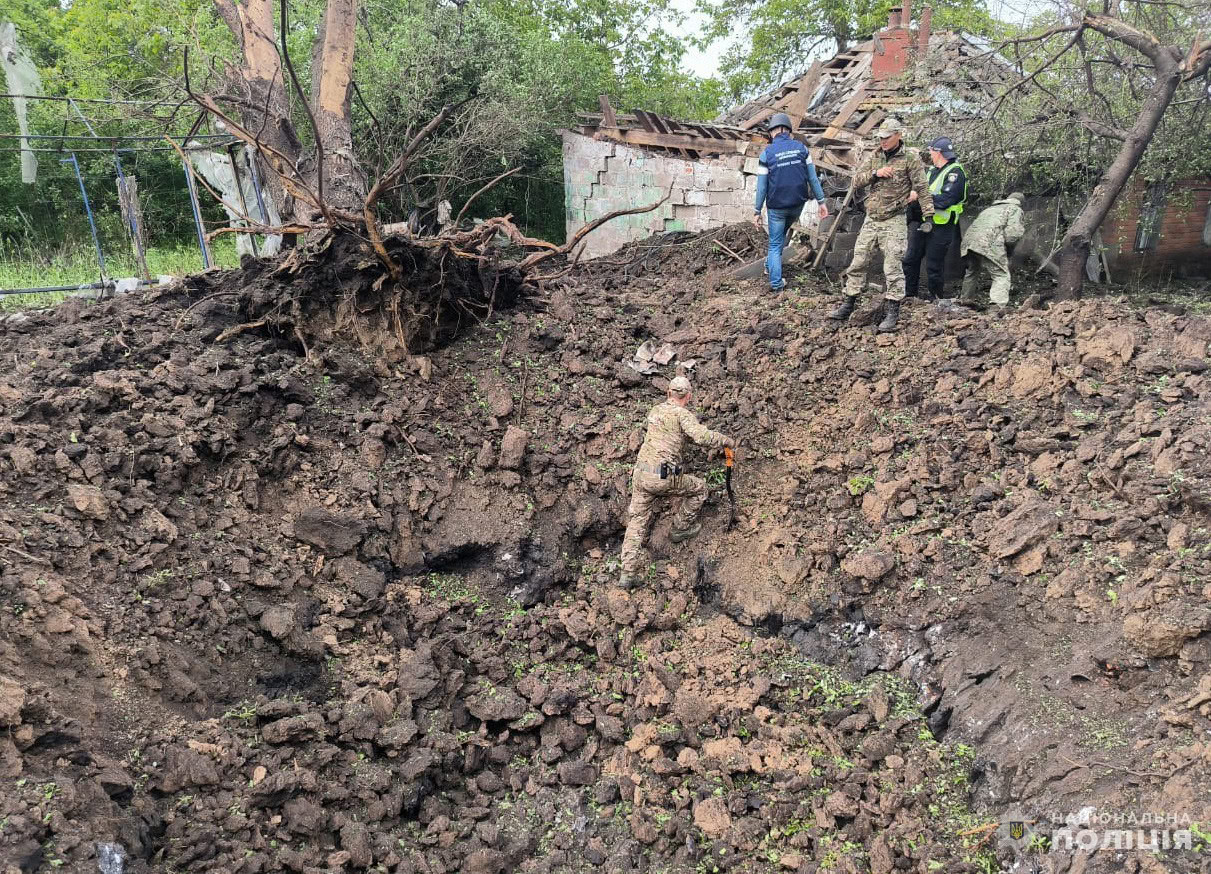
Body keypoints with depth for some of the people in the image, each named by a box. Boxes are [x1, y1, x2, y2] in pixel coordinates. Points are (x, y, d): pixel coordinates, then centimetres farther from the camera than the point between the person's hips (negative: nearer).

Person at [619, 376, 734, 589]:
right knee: (699, 487, 21)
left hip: (640, 474, 7)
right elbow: (702, 436, -23)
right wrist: (726, 440, -4)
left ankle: (627, 573, 5)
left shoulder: (655, 410, 16)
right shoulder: (682, 414, -7)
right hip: (664, 478, -6)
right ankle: (681, 528, 34)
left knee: (637, 522, 11)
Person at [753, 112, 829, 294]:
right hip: (798, 203, 3)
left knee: (775, 243, 9)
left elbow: (762, 186, -8)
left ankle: (776, 283, 8)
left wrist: (757, 212, -1)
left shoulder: (766, 153, -9)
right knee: (782, 233, 30)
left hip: (776, 206, -3)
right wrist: (821, 201, 5)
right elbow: (813, 178, -1)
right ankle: (771, 263, 33)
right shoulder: (801, 147, -1)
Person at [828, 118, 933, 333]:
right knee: (857, 263, 7)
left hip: (894, 221, -5)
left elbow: (921, 188, -7)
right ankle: (848, 305, 17)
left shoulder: (911, 158, -5)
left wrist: (928, 215, -13)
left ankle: (892, 313, -3)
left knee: (892, 267, -7)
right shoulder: (874, 157, 10)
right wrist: (875, 173, -14)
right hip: (871, 219, 5)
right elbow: (856, 181, 3)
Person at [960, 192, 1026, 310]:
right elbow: (1012, 234, -2)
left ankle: (965, 300, 41)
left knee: (970, 272, 29)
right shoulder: (1015, 209, 15)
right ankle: (998, 307, -20)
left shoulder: (991, 208, 36)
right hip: (990, 242, -7)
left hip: (968, 240, 7)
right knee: (1001, 276, -4)